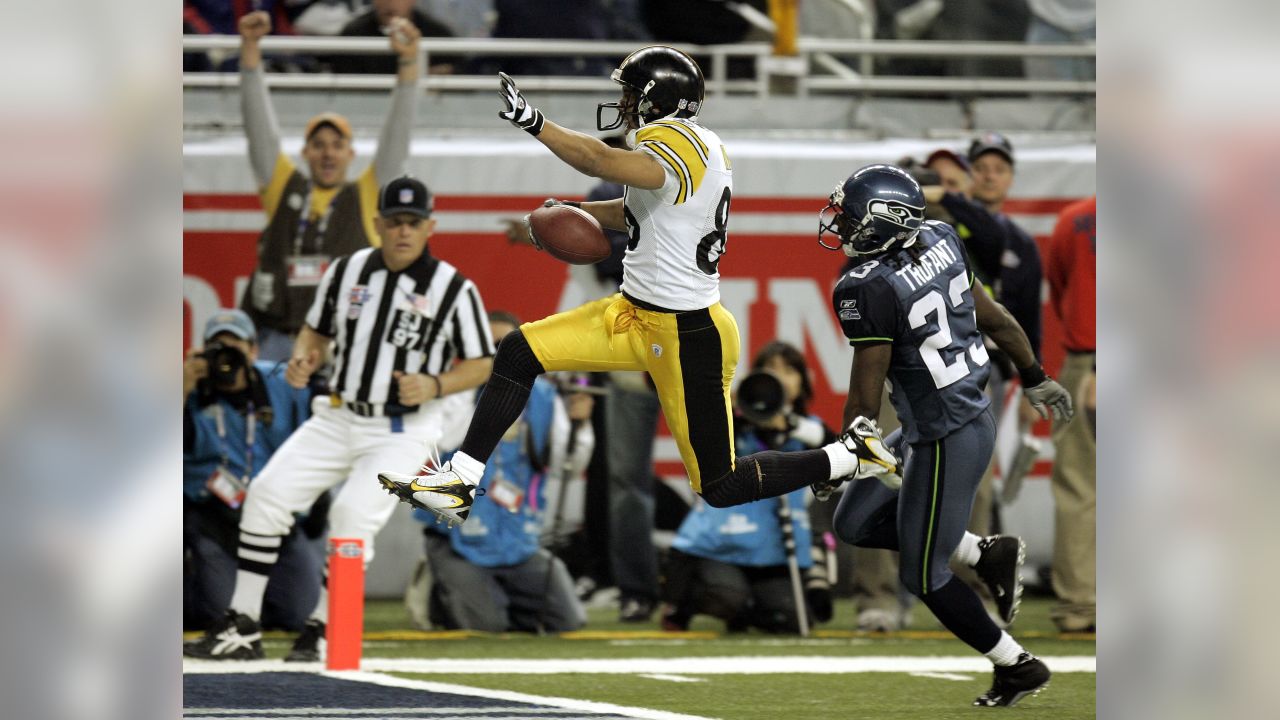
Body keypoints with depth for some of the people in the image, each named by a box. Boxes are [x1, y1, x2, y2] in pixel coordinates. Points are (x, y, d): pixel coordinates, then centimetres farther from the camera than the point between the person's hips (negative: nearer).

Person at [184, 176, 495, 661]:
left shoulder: (455, 289, -8)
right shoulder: (348, 270, 3)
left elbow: (482, 364, -3)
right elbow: (316, 330, 16)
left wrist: (435, 386, -21)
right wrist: (302, 358, -7)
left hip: (405, 430, -5)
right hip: (340, 417, 5)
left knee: (355, 512, -23)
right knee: (267, 493, -7)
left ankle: (322, 629, -4)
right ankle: (242, 629, -1)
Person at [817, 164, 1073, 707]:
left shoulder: (868, 290, -23)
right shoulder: (938, 241, 0)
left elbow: (866, 394, -17)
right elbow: (993, 318, 11)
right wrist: (1035, 378, 23)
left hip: (945, 440, -9)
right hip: (973, 414, 9)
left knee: (923, 575, 9)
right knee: (856, 524, 18)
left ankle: (1018, 667, 20)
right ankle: (987, 554, 18)